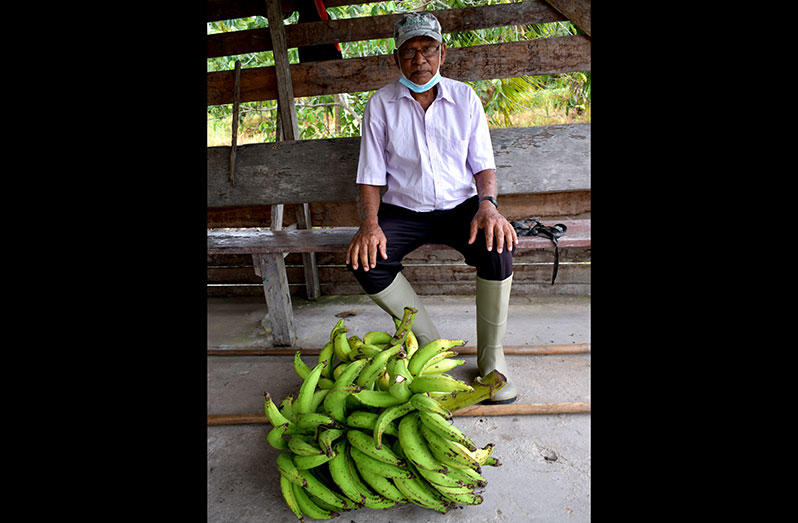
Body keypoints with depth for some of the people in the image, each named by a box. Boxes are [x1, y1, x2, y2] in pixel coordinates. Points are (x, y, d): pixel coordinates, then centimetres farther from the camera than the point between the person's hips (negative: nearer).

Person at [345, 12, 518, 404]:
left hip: (459, 206, 0)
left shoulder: (464, 98, 5)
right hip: (403, 210, 1)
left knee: (497, 247, -31)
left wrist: (487, 203, -19)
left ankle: (490, 356, -10)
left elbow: (483, 164, 3)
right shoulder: (380, 104, 2)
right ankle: (430, 342, -8)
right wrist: (369, 223, -20)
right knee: (364, 262, -27)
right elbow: (370, 176, -1)